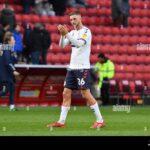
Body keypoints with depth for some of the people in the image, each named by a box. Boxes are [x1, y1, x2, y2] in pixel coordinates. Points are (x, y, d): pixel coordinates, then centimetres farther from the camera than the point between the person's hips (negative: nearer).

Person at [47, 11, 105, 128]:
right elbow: (62, 45, 4)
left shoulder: (86, 31, -8)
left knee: (86, 94, -10)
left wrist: (67, 33, -34)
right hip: (72, 67, 7)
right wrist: (62, 34, -14)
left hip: (82, 68, -7)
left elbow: (79, 43, -25)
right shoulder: (72, 32, 13)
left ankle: (100, 120, -5)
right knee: (66, 93, 4)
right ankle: (61, 122, 6)